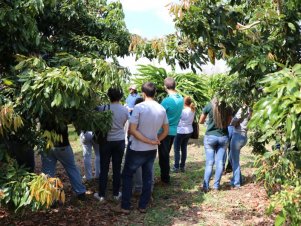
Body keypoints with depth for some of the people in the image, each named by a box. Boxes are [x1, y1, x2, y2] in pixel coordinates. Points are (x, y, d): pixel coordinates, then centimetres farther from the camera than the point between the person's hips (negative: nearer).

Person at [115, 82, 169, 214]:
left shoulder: (139, 107, -17)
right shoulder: (162, 109, 0)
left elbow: (132, 130, -21)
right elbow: (166, 131, 7)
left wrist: (148, 141, -16)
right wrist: (155, 141, 6)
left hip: (137, 150, -5)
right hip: (152, 150, 5)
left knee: (127, 176, 10)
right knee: (147, 178, 14)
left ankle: (125, 207, 13)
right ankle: (143, 206, 23)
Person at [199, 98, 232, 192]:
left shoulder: (209, 106, -6)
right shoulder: (228, 108, 0)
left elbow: (201, 121, 5)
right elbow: (228, 123, 13)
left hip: (210, 136, -2)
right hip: (223, 137, 2)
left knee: (209, 163, 2)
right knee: (220, 162, 7)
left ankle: (205, 186, 2)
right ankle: (216, 186, 11)